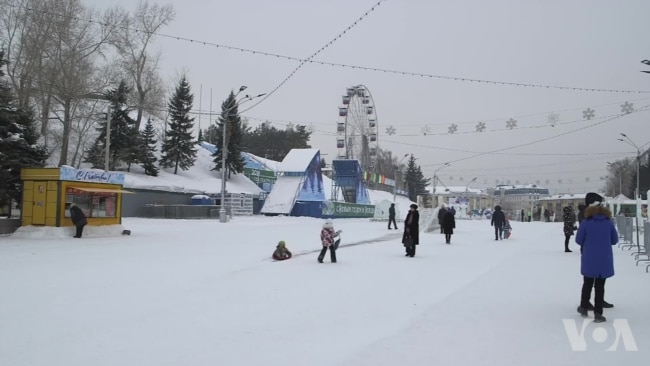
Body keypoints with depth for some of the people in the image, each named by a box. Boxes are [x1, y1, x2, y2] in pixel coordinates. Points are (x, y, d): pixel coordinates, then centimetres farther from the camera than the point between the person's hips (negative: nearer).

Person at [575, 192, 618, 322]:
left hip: (589, 260, -1)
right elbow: (615, 240, 5)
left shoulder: (586, 222, -10)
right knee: (600, 286, 6)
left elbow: (579, 240, -4)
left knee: (587, 284, 18)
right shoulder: (609, 222, -4)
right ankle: (598, 314, 7)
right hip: (604, 260, 1)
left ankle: (584, 307, 28)